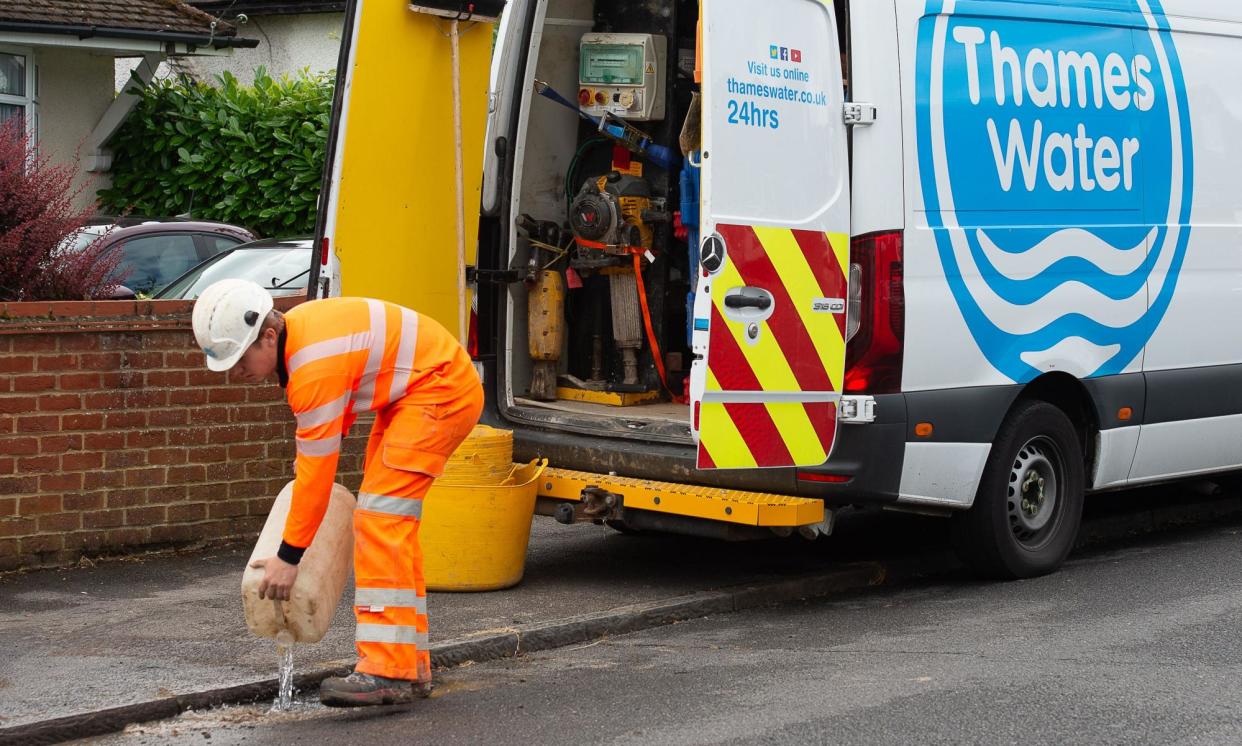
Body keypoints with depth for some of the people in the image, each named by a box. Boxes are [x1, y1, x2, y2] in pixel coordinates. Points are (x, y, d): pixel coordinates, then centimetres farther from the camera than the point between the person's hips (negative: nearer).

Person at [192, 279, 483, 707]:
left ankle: (388, 672, -24)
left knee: (380, 516, -19)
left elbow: (315, 471, -24)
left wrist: (288, 557, -19)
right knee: (392, 523, 11)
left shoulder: (313, 366, -28)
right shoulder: (293, 331, 2)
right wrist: (321, 441, 9)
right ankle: (412, 667, 16)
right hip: (410, 395, 11)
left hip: (442, 389, -11)